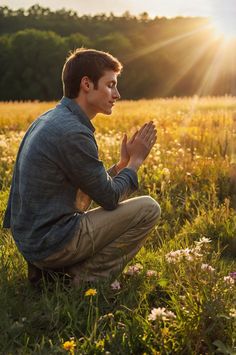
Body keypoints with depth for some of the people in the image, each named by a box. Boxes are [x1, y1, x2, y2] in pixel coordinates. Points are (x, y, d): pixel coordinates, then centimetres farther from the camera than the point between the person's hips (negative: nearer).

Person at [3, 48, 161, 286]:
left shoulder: (49, 119, 10)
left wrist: (122, 164, 11)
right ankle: (87, 278, -2)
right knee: (148, 208, -6)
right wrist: (135, 161, 4)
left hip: (30, 239, 9)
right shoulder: (73, 132, -20)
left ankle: (48, 271, 14)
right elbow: (109, 198, -10)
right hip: (51, 243, -9)